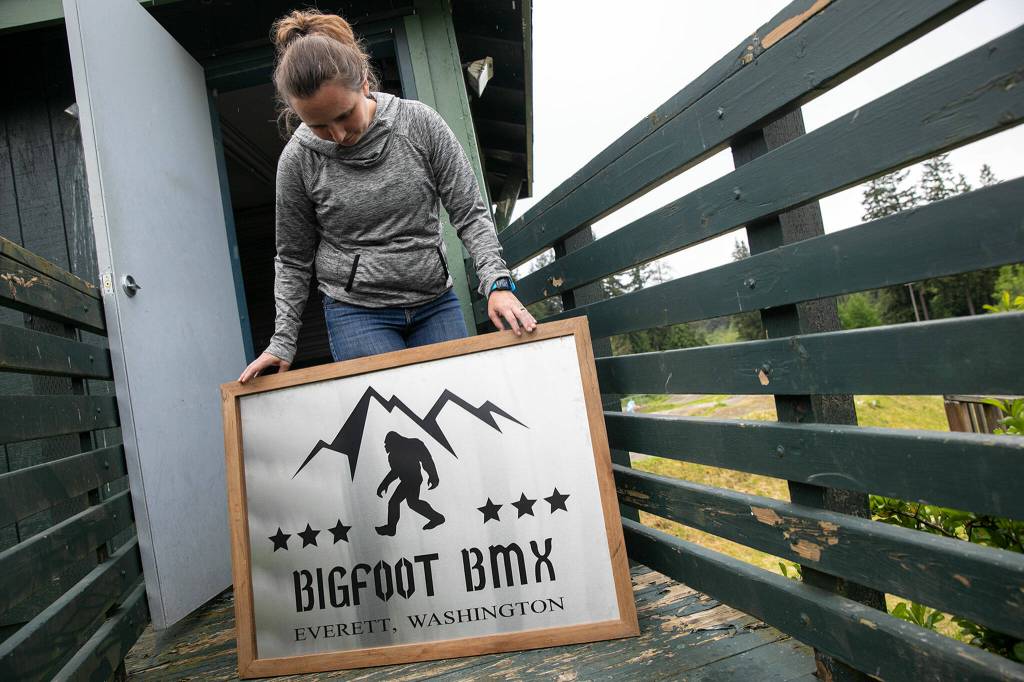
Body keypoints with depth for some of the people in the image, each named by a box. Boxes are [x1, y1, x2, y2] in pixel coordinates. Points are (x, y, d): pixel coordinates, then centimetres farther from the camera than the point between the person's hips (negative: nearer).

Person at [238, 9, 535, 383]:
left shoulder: (420, 122, -6)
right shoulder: (298, 159, -4)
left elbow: (470, 214, -4)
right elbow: (293, 260, 6)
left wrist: (497, 283, -18)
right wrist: (282, 342, 0)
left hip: (437, 304, 2)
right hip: (357, 314, -1)